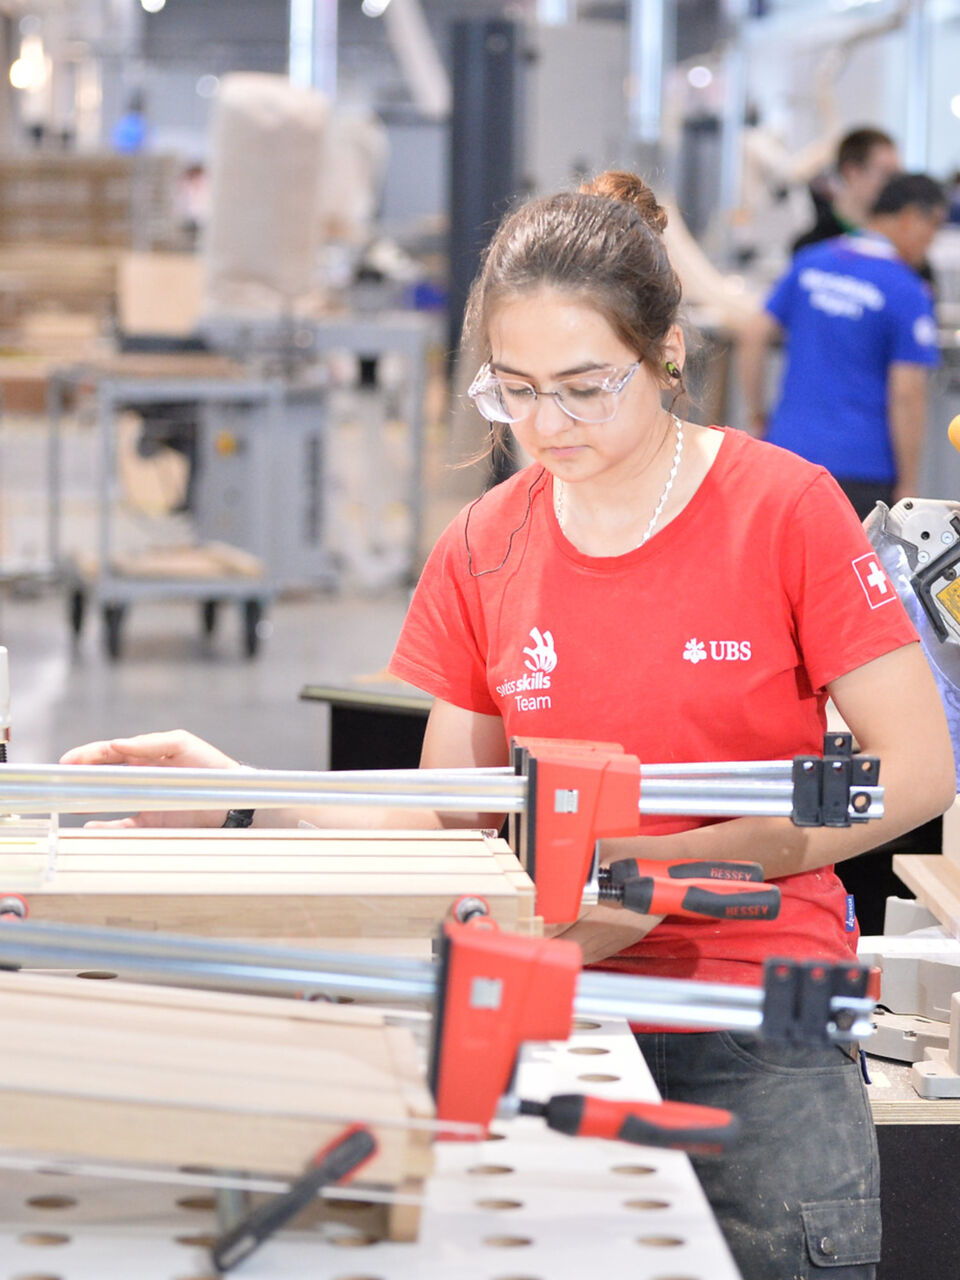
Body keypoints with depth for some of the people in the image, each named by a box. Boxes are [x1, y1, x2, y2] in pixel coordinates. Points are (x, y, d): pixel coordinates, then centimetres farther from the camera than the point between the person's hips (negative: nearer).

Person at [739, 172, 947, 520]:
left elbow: (753, 336, 6)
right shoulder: (909, 294, -9)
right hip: (862, 470, -5)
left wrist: (756, 412, 15)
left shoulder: (809, 263, 8)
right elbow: (907, 395, -13)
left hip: (789, 448, 5)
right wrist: (908, 487, -8)